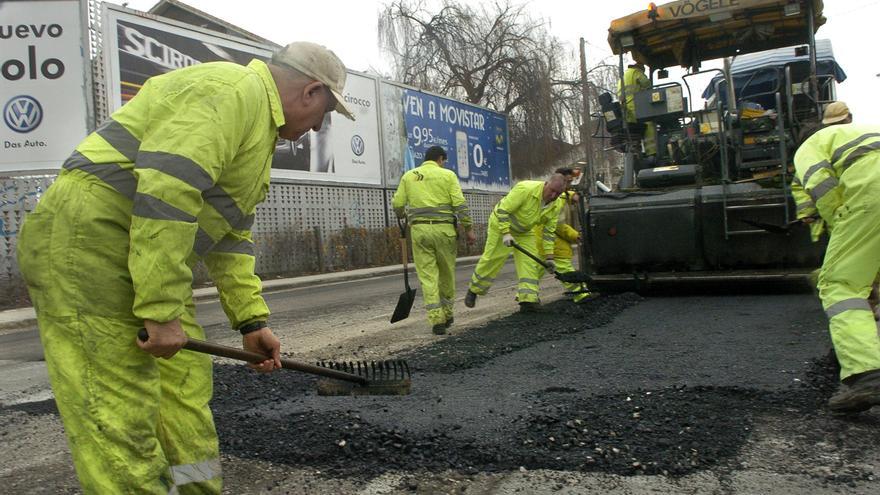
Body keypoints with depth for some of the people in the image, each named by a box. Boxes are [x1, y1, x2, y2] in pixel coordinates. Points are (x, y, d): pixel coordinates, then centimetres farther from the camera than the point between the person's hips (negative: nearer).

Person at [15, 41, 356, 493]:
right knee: (121, 415, -7)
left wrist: (251, 320, 17)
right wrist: (162, 311, -23)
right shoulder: (234, 88, -12)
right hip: (89, 238, -10)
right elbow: (166, 189, -24)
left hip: (142, 250, 11)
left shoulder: (260, 124, 22)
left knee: (185, 392, 10)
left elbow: (229, 237, 22)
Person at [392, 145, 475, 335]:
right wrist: (468, 229, 0)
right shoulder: (448, 175, 3)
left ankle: (436, 319, -6)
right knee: (447, 273, 14)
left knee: (428, 276, 2)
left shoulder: (409, 176, 10)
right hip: (444, 229, -1)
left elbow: (397, 204, 6)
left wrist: (403, 215, 28)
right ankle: (446, 314, 24)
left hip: (419, 229, 1)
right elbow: (460, 204, -5)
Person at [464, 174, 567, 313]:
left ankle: (528, 300, -6)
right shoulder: (525, 189, -32)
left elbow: (549, 231, -3)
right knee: (491, 259, -4)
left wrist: (549, 256, -8)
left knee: (529, 263, -6)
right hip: (501, 225, -6)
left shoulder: (555, 206, -11)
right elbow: (502, 210, -30)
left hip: (524, 233, 6)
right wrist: (506, 234, -35)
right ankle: (473, 291, 14)